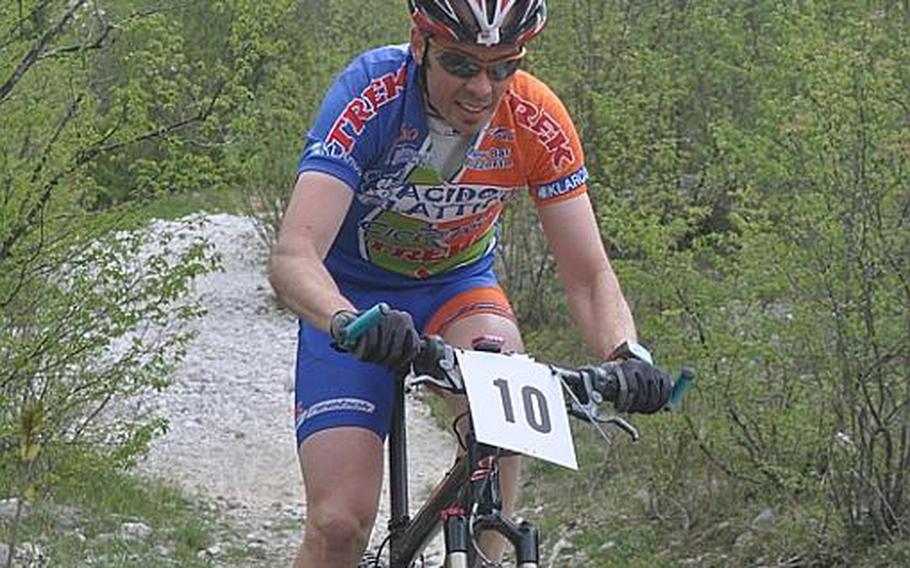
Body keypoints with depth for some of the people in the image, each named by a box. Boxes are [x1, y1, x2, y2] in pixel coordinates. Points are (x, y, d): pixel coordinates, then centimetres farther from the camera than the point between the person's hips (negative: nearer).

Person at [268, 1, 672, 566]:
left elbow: (589, 276, -18)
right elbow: (292, 256, -39)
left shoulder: (538, 122, -21)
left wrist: (628, 354, -40)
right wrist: (350, 322, -60)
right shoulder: (370, 96, -30)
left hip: (458, 284, 2)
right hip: (351, 295, -2)